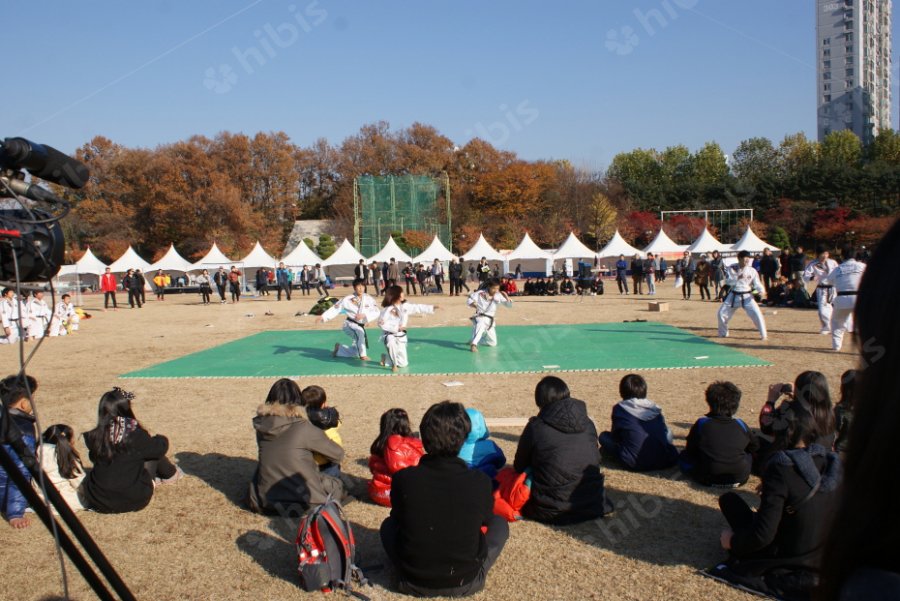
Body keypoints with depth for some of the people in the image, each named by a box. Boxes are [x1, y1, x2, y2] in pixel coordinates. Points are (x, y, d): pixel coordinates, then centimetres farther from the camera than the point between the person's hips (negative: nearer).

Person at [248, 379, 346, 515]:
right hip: (302, 502, -4)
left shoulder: (262, 425, -1)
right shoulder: (303, 428, -14)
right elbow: (338, 455, -2)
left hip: (264, 500, 5)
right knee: (338, 485, 23)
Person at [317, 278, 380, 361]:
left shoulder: (368, 299, -9)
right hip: (350, 324, -4)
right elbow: (335, 308, -7)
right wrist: (323, 317, -16)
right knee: (360, 332, -39)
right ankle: (363, 355, -27)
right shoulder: (348, 299, -12)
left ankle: (339, 348, 41)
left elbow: (376, 312, -14)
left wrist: (364, 315, -29)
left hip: (361, 326, 4)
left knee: (355, 352, 15)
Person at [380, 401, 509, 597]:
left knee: (389, 524, 27)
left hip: (413, 584, 1)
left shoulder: (403, 478, -17)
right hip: (466, 583, -1)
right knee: (499, 523, 21)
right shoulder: (480, 482, -17)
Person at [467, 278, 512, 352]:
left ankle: (475, 339, 36)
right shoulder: (480, 293, -12)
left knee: (493, 343, 13)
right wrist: (473, 304, -30)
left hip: (490, 320, 5)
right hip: (480, 317, -5)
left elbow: (509, 305, -1)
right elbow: (469, 300, -8)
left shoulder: (499, 295, -3)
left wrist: (506, 298, -20)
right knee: (481, 325, -44)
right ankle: (473, 344, -44)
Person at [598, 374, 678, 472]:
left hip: (636, 464, -3)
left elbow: (615, 434, 13)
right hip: (665, 461, 4)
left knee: (604, 436, 13)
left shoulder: (620, 408, 3)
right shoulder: (655, 408, 12)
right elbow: (667, 435, 18)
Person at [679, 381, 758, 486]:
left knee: (683, 457, 18)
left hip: (709, 479, -3)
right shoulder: (741, 425, -3)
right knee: (749, 454, 31)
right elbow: (754, 446, 14)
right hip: (740, 478, 3)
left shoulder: (701, 423, -8)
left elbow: (690, 450, 2)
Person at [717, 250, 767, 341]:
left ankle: (763, 334, 0)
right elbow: (728, 281, -16)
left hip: (747, 296, -2)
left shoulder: (752, 271, -8)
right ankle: (723, 333, 26)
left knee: (757, 314, -16)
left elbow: (756, 283, -5)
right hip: (734, 296, 2)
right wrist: (738, 277, -32)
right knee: (722, 313, 4)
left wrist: (760, 290, -25)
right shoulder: (732, 268, -7)